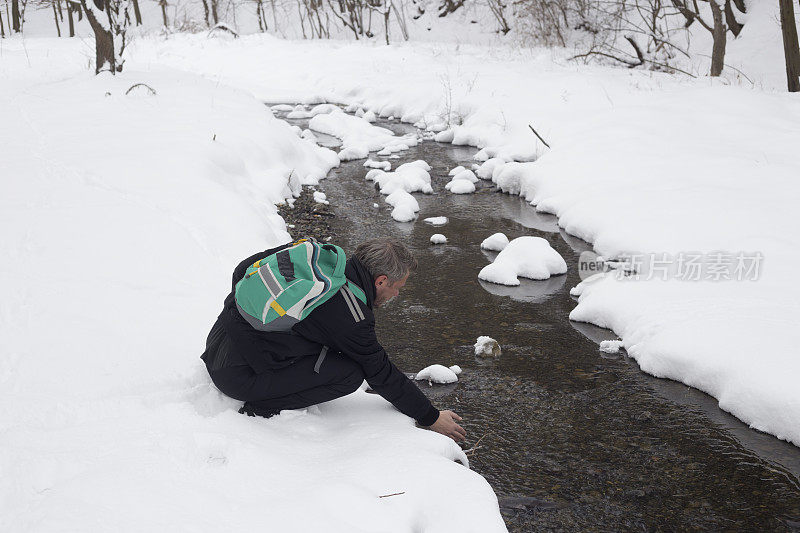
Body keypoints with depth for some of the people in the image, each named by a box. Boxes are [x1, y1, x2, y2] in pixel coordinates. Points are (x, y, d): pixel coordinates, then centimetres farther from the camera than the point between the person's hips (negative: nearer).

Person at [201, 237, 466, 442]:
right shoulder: (351, 320, -17)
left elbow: (243, 270, 12)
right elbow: (383, 376, -4)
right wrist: (431, 417, 9)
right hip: (238, 377, -8)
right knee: (351, 373, -8)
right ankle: (262, 408, -5)